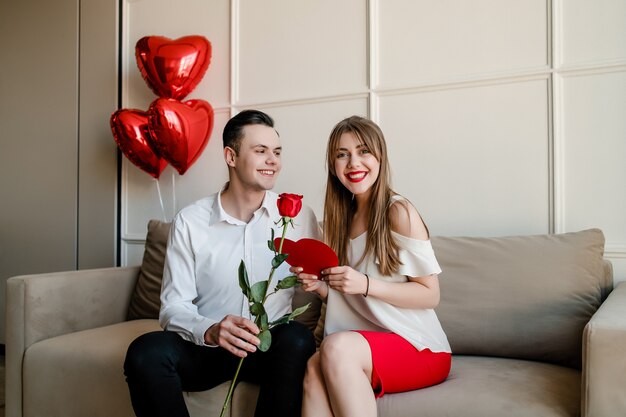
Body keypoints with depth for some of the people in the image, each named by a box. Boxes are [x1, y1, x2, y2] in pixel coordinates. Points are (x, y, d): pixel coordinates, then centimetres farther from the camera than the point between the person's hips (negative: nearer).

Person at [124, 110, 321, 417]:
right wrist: (210, 331, -25)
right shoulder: (189, 222, -2)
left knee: (297, 339, -32)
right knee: (146, 351, -29)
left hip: (271, 346, 1)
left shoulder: (299, 216, 1)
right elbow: (174, 307, -5)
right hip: (206, 346, 0)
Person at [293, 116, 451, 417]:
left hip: (419, 347, -4)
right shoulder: (342, 219, 11)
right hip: (367, 344, 4)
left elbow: (430, 295, -8)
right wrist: (320, 287, -4)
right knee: (315, 370, -30)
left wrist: (364, 284, -20)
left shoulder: (399, 212, -8)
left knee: (337, 347, -34)